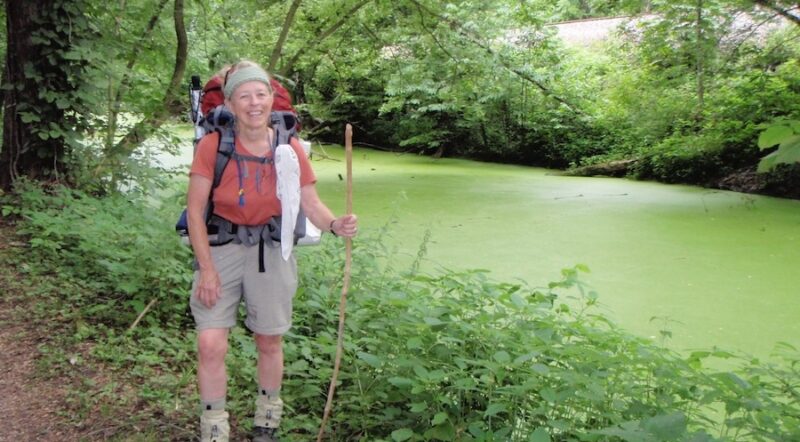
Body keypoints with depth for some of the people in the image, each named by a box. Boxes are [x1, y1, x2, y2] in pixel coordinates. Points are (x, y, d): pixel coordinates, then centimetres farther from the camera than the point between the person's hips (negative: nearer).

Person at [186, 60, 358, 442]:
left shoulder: (289, 148, -5)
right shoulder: (212, 145, -11)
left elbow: (311, 203, -3)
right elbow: (195, 208, -9)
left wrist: (335, 224, -25)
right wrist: (206, 268, -13)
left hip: (271, 251, 2)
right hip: (221, 248, -1)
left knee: (269, 343, 12)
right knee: (211, 345, -8)